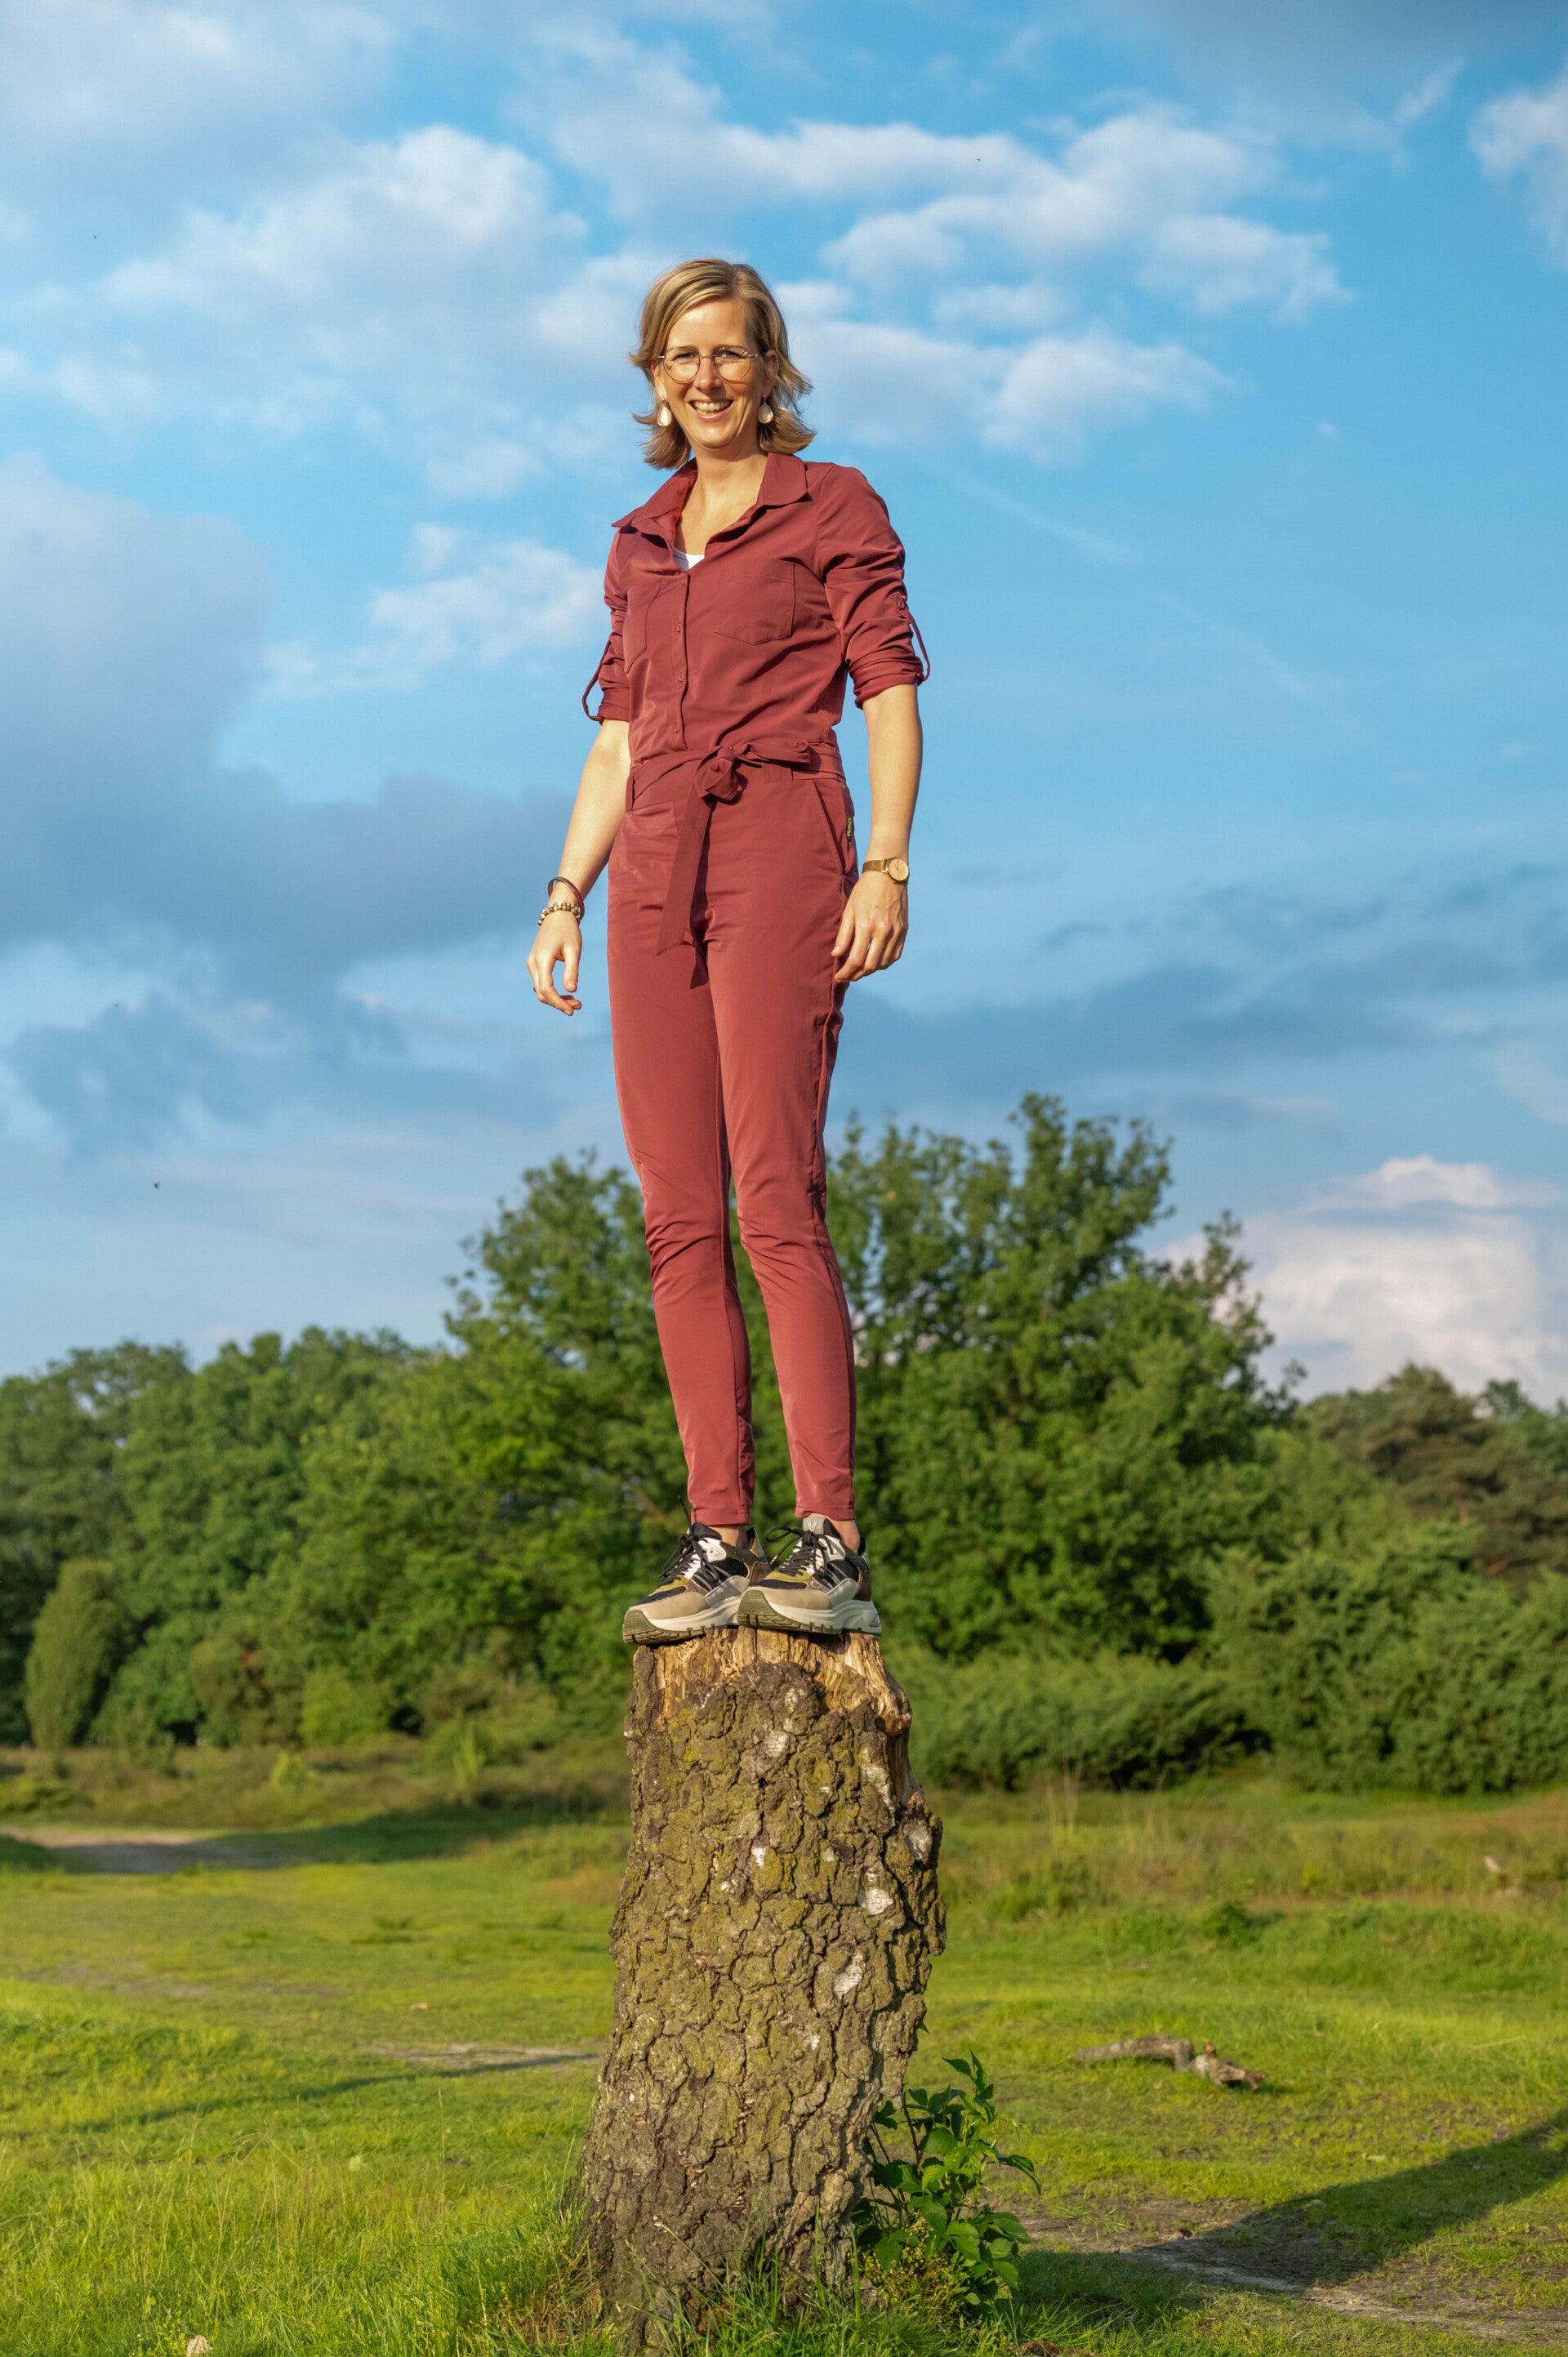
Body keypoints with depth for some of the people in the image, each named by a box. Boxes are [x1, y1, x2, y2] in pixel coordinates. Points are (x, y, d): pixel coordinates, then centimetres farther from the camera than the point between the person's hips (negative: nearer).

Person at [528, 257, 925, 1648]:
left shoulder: (830, 508, 6)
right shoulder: (641, 546, 22)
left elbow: (891, 694, -1)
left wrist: (888, 864, -13)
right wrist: (566, 893, 12)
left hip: (779, 854, -6)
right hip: (655, 875, 6)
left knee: (776, 1197, -16)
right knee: (679, 1219, -1)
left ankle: (832, 1544, -16)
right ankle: (716, 1541, 1)